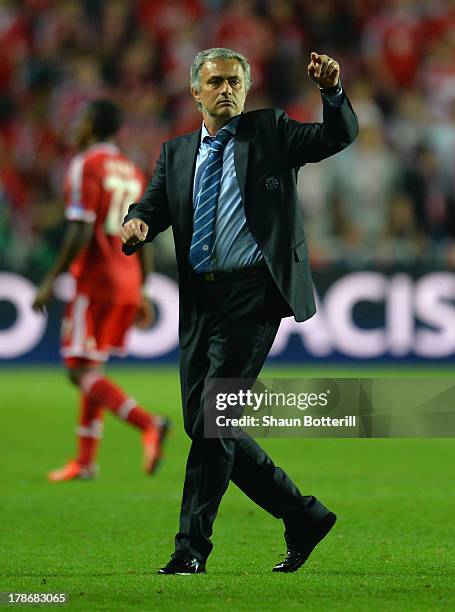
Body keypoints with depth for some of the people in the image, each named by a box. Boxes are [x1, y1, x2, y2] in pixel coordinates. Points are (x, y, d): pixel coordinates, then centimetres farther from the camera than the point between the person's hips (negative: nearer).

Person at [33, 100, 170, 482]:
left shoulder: (86, 166, -9)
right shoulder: (133, 172, 15)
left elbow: (80, 234, -17)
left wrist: (51, 282, -12)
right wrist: (140, 294, 20)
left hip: (96, 280, -8)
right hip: (128, 282, 8)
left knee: (81, 371, -7)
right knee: (92, 369, 15)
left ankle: (149, 424, -26)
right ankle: (85, 460, 14)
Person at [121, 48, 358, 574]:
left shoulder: (270, 132, 8)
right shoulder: (177, 153, 18)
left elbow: (339, 137, -3)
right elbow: (153, 206, 7)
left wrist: (332, 92, -21)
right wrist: (137, 224, -16)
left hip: (252, 294, -6)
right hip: (199, 303, 6)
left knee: (212, 419, -12)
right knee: (205, 427, 6)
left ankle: (191, 548, -7)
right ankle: (303, 516, 19)